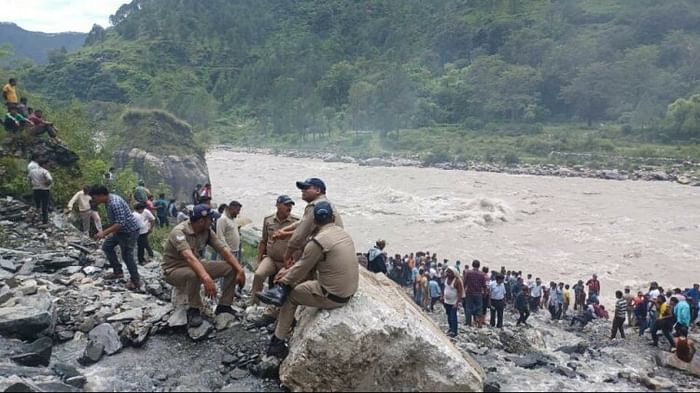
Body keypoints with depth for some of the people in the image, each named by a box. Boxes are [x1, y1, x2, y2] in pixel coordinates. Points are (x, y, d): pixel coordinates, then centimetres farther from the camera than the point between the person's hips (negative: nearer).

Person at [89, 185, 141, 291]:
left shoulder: (115, 203, -29)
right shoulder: (109, 200, 3)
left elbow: (121, 223, -33)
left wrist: (104, 232, -33)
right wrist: (108, 232, 22)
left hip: (129, 231, -10)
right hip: (120, 230, 10)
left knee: (127, 256, -2)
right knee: (107, 246, 15)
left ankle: (135, 281, 13)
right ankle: (118, 271, 24)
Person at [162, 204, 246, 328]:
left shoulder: (207, 231, -5)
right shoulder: (179, 232, -27)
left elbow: (224, 250, -11)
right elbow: (189, 257, -43)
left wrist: (240, 269, -24)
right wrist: (206, 278, -56)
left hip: (197, 265, 7)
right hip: (174, 270, -7)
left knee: (231, 268, -8)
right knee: (194, 274, -41)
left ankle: (224, 306, 3)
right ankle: (194, 311, -18)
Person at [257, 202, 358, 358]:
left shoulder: (317, 242, -19)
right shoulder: (342, 233, 6)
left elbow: (302, 268, -6)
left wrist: (284, 280, 12)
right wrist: (288, 271, 16)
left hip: (333, 297, -7)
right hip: (349, 291, 8)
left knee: (290, 296, 12)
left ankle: (277, 343, 20)